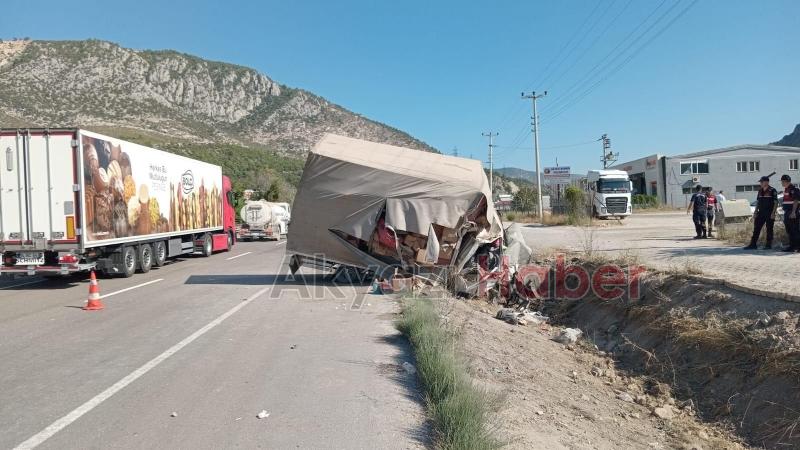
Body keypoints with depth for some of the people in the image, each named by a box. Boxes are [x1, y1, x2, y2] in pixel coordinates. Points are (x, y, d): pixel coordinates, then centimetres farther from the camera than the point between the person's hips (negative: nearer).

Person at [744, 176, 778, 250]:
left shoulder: (772, 191, -6)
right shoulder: (760, 191, 13)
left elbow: (776, 202, -9)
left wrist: (773, 213, -17)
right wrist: (755, 212, 11)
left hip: (769, 213, -6)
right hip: (761, 213, 6)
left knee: (769, 229, 1)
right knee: (756, 229, 2)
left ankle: (768, 245, 7)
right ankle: (753, 244, 3)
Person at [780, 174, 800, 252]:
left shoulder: (794, 189, -11)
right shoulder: (785, 189, 17)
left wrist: (793, 212, -24)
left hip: (792, 213, -10)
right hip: (787, 212, 10)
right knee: (789, 230, 11)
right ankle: (792, 246, 17)